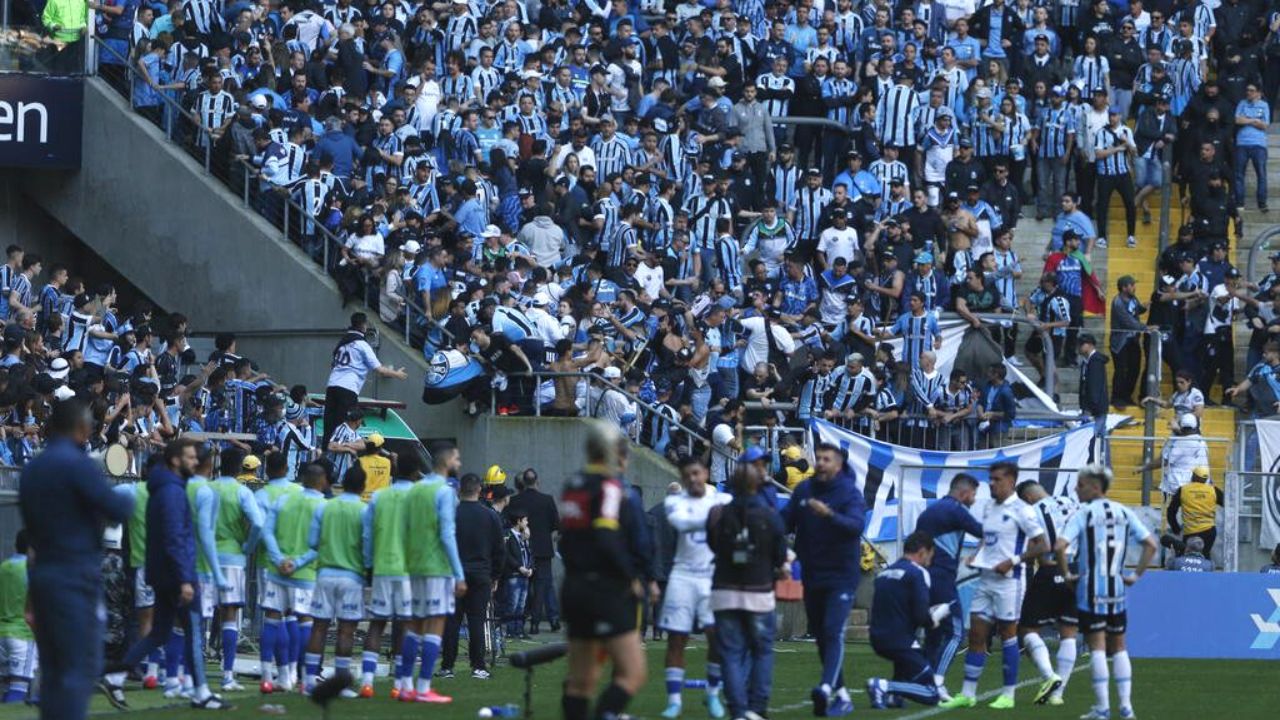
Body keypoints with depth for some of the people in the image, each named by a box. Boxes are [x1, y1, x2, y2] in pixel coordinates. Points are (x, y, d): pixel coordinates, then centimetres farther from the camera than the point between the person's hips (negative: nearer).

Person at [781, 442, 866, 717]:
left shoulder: (850, 493, -10)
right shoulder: (803, 490, 6)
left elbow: (856, 525, -26)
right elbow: (785, 521, 6)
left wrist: (829, 514, -42)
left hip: (840, 576, -6)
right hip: (811, 575, 6)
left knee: (833, 632, -20)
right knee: (820, 635, 12)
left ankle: (827, 688, -35)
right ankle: (841, 696, 21)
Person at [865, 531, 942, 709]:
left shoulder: (885, 573, 15)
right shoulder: (918, 573, -7)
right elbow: (921, 616, -16)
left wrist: (929, 615, 22)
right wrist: (933, 621, 7)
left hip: (878, 640, 7)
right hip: (900, 641, -7)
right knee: (931, 695, 0)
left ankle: (894, 695, 15)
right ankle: (885, 686, -20)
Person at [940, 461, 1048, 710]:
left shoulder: (1020, 510, -11)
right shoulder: (988, 508, 12)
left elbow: (1042, 545, -12)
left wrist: (1012, 561, -17)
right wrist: (976, 558, 7)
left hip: (1008, 580, -7)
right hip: (985, 578, 7)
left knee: (1007, 634, 1)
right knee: (976, 635, 4)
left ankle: (1008, 694, 9)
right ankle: (968, 693, 8)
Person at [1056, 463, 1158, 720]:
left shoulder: (1084, 514, -9)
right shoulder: (1124, 513, 6)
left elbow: (1060, 546, -21)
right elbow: (1150, 544, 4)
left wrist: (1066, 574, -7)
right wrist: (1136, 575, 8)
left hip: (1091, 591, -4)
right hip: (1117, 590, 4)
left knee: (1097, 647, -1)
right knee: (1118, 646, 14)